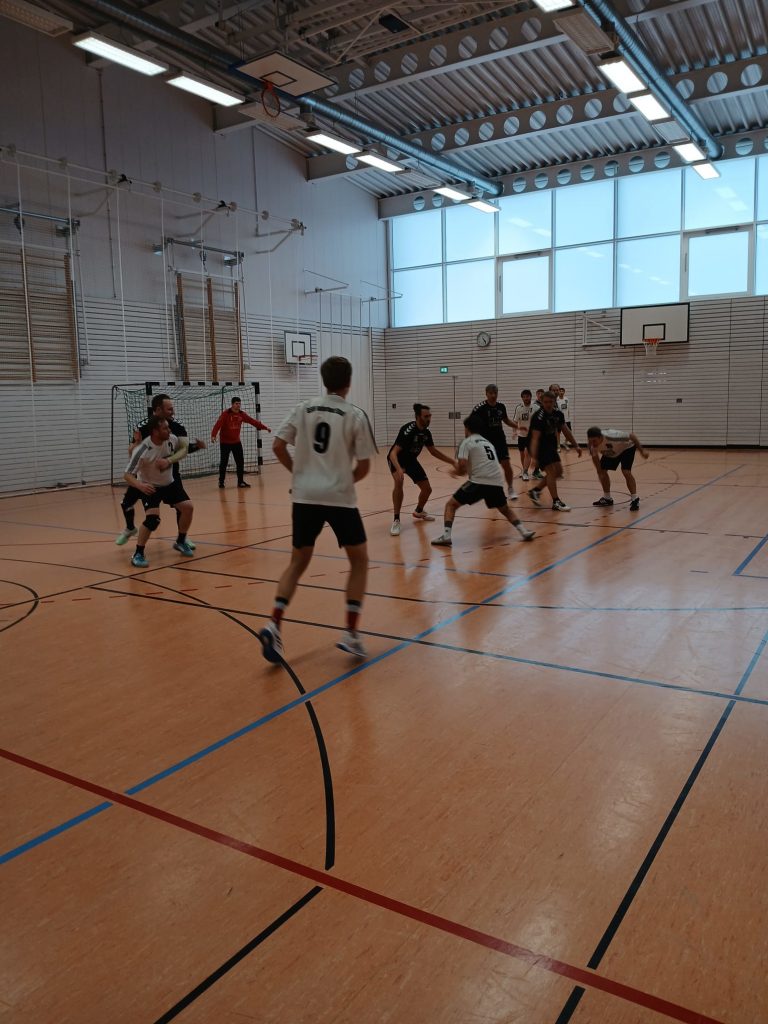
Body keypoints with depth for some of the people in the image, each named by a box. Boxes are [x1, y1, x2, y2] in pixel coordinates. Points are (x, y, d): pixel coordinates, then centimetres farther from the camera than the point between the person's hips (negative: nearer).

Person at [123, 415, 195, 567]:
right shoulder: (142, 450, -31)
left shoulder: (172, 439, -16)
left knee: (188, 507, -4)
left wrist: (170, 460, -7)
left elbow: (183, 449, 9)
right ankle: (138, 554, -10)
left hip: (169, 483, 6)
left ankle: (181, 542, 20)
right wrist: (140, 485, -46)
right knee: (152, 518, -24)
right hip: (149, 487, -5)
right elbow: (128, 474, -27)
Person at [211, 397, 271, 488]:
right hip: (225, 442, -4)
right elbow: (218, 424, -26)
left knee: (240, 462, 2)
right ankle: (221, 482, 17)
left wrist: (264, 427, -6)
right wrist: (213, 435, -40)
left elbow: (252, 421, 0)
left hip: (237, 442, 4)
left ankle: (240, 481, 13)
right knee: (223, 463, 2)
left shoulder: (241, 414, -1)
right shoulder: (226, 414, -15)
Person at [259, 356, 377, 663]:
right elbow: (363, 467, -4)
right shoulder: (355, 415, -3)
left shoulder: (302, 408, 6)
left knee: (298, 562, 16)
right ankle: (351, 633, 6)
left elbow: (278, 447, 4)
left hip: (305, 496, 4)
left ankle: (274, 625, 0)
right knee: (359, 560, 13)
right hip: (340, 497, -3)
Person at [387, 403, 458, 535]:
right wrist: (399, 469, -56)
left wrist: (452, 462, 5)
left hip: (411, 460, 7)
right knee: (399, 482, -35)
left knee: (427, 489, 6)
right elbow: (393, 453, -38)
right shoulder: (408, 430, -31)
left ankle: (418, 511, 38)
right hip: (396, 459, -7)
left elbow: (433, 451, 8)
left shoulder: (426, 432, -9)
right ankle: (396, 520, -26)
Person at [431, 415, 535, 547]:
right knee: (505, 509, 31)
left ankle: (446, 535, -9)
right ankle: (523, 531, 15)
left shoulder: (467, 442, 5)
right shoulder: (487, 442, 27)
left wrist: (457, 472, 14)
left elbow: (462, 465, -9)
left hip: (479, 482, -6)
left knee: (451, 505, 8)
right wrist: (461, 471, 33)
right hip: (496, 482, 6)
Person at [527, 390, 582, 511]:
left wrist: (576, 445, 9)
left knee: (558, 471, 10)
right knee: (551, 471, -14)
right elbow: (535, 438, -30)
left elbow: (565, 431, 10)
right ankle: (556, 502, -8)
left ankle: (535, 490, 19)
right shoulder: (538, 417, -24)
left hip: (551, 446, 8)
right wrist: (533, 456, -38)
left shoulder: (558, 414, -1)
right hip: (540, 448, -8)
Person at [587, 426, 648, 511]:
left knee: (626, 472, -22)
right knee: (602, 471, 3)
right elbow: (595, 456, -7)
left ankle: (635, 499, -10)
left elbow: (632, 436, -30)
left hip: (626, 448, -6)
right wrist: (600, 472, -9)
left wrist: (642, 450, -25)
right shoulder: (592, 443, -27)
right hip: (610, 452, 6)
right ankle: (607, 498, 21)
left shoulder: (612, 436, -43)